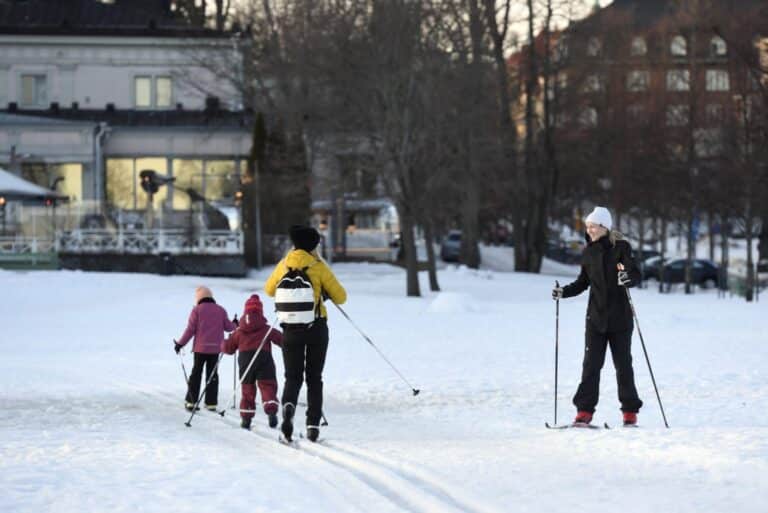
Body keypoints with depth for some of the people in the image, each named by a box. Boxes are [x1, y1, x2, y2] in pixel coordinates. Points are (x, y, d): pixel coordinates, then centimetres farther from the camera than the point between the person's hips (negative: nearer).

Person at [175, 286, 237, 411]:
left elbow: (190, 329, -7)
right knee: (212, 374, 9)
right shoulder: (220, 310, 4)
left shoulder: (197, 310, -4)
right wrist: (235, 325, 30)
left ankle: (191, 402, 3)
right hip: (215, 348, 2)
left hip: (200, 348, -2)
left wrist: (180, 343, 1)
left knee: (196, 374, 6)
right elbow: (228, 327, 7)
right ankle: (211, 403, 6)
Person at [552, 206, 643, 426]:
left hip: (619, 317, -3)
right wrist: (564, 292, 4)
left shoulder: (621, 248, -4)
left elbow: (636, 275, -9)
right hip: (596, 317, 3)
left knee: (623, 364, 2)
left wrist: (627, 278, -31)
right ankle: (584, 411, -4)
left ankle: (630, 412, 11)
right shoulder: (589, 252, 9)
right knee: (591, 364, -3)